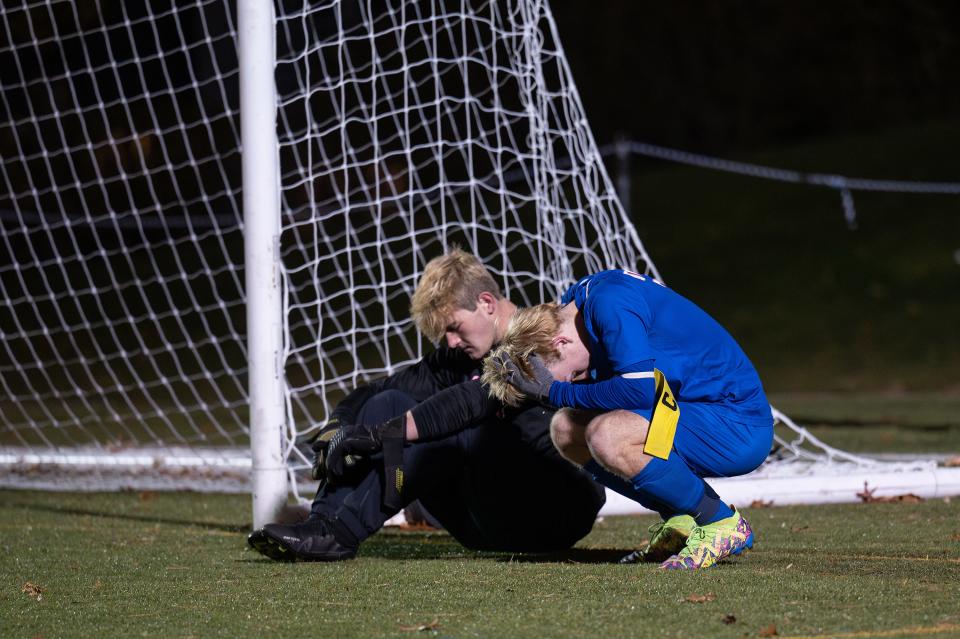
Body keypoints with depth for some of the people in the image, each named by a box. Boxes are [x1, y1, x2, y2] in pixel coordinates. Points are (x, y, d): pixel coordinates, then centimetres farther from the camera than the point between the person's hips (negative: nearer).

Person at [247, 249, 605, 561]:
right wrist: (338, 426, -12)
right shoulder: (461, 353, 12)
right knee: (389, 403, -2)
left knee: (460, 427, -32)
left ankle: (342, 532, -33)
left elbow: (476, 400, -29)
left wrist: (385, 432, -33)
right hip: (489, 528, 8)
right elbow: (375, 393, 9)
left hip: (559, 513, -8)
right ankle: (325, 521, -20)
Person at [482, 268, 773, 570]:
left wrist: (555, 392, -19)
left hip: (739, 428, -10)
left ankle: (722, 524, -11)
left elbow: (638, 390, -28)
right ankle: (679, 523, 6)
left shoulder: (608, 303, -21)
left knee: (606, 435, -30)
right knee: (565, 429, 5)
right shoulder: (576, 299, 6)